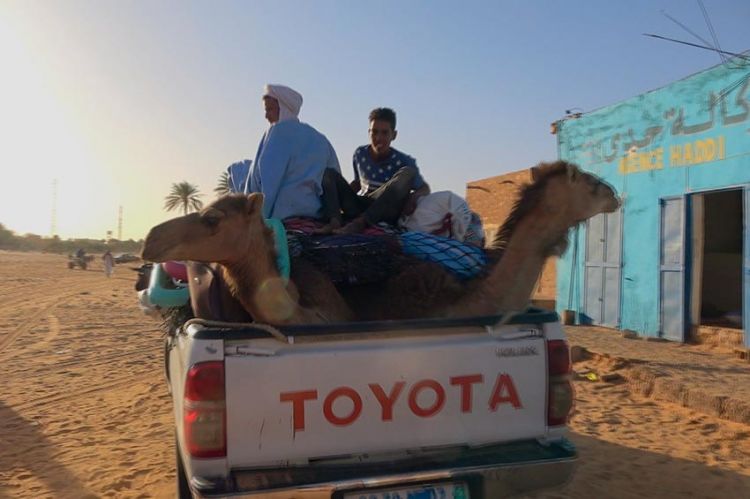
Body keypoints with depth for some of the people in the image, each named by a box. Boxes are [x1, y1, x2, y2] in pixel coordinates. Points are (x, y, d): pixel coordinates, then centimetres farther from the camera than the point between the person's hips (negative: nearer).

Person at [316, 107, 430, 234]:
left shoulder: (403, 161, -9)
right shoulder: (360, 154, 3)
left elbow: (425, 188, -1)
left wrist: (414, 196, -24)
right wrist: (341, 195, 1)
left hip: (386, 213, -4)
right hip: (359, 208, 4)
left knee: (408, 173, -25)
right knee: (329, 173, -5)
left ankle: (360, 222, -32)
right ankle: (335, 221, -33)